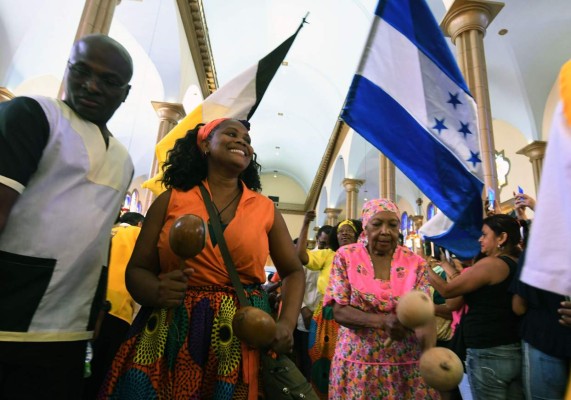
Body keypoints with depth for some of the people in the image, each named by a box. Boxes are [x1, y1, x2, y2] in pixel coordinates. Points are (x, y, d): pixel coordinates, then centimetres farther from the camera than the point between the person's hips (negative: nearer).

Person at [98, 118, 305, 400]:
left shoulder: (266, 210, 2)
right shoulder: (170, 200, 0)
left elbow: (293, 272, 9)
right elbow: (136, 270, 2)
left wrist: (286, 323, -7)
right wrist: (157, 291, -20)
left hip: (243, 338, 1)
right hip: (170, 337, 0)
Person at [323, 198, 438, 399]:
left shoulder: (416, 263, -3)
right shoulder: (345, 257, -7)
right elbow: (339, 311, -12)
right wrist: (383, 321, -25)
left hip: (406, 364, 1)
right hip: (357, 363, -1)